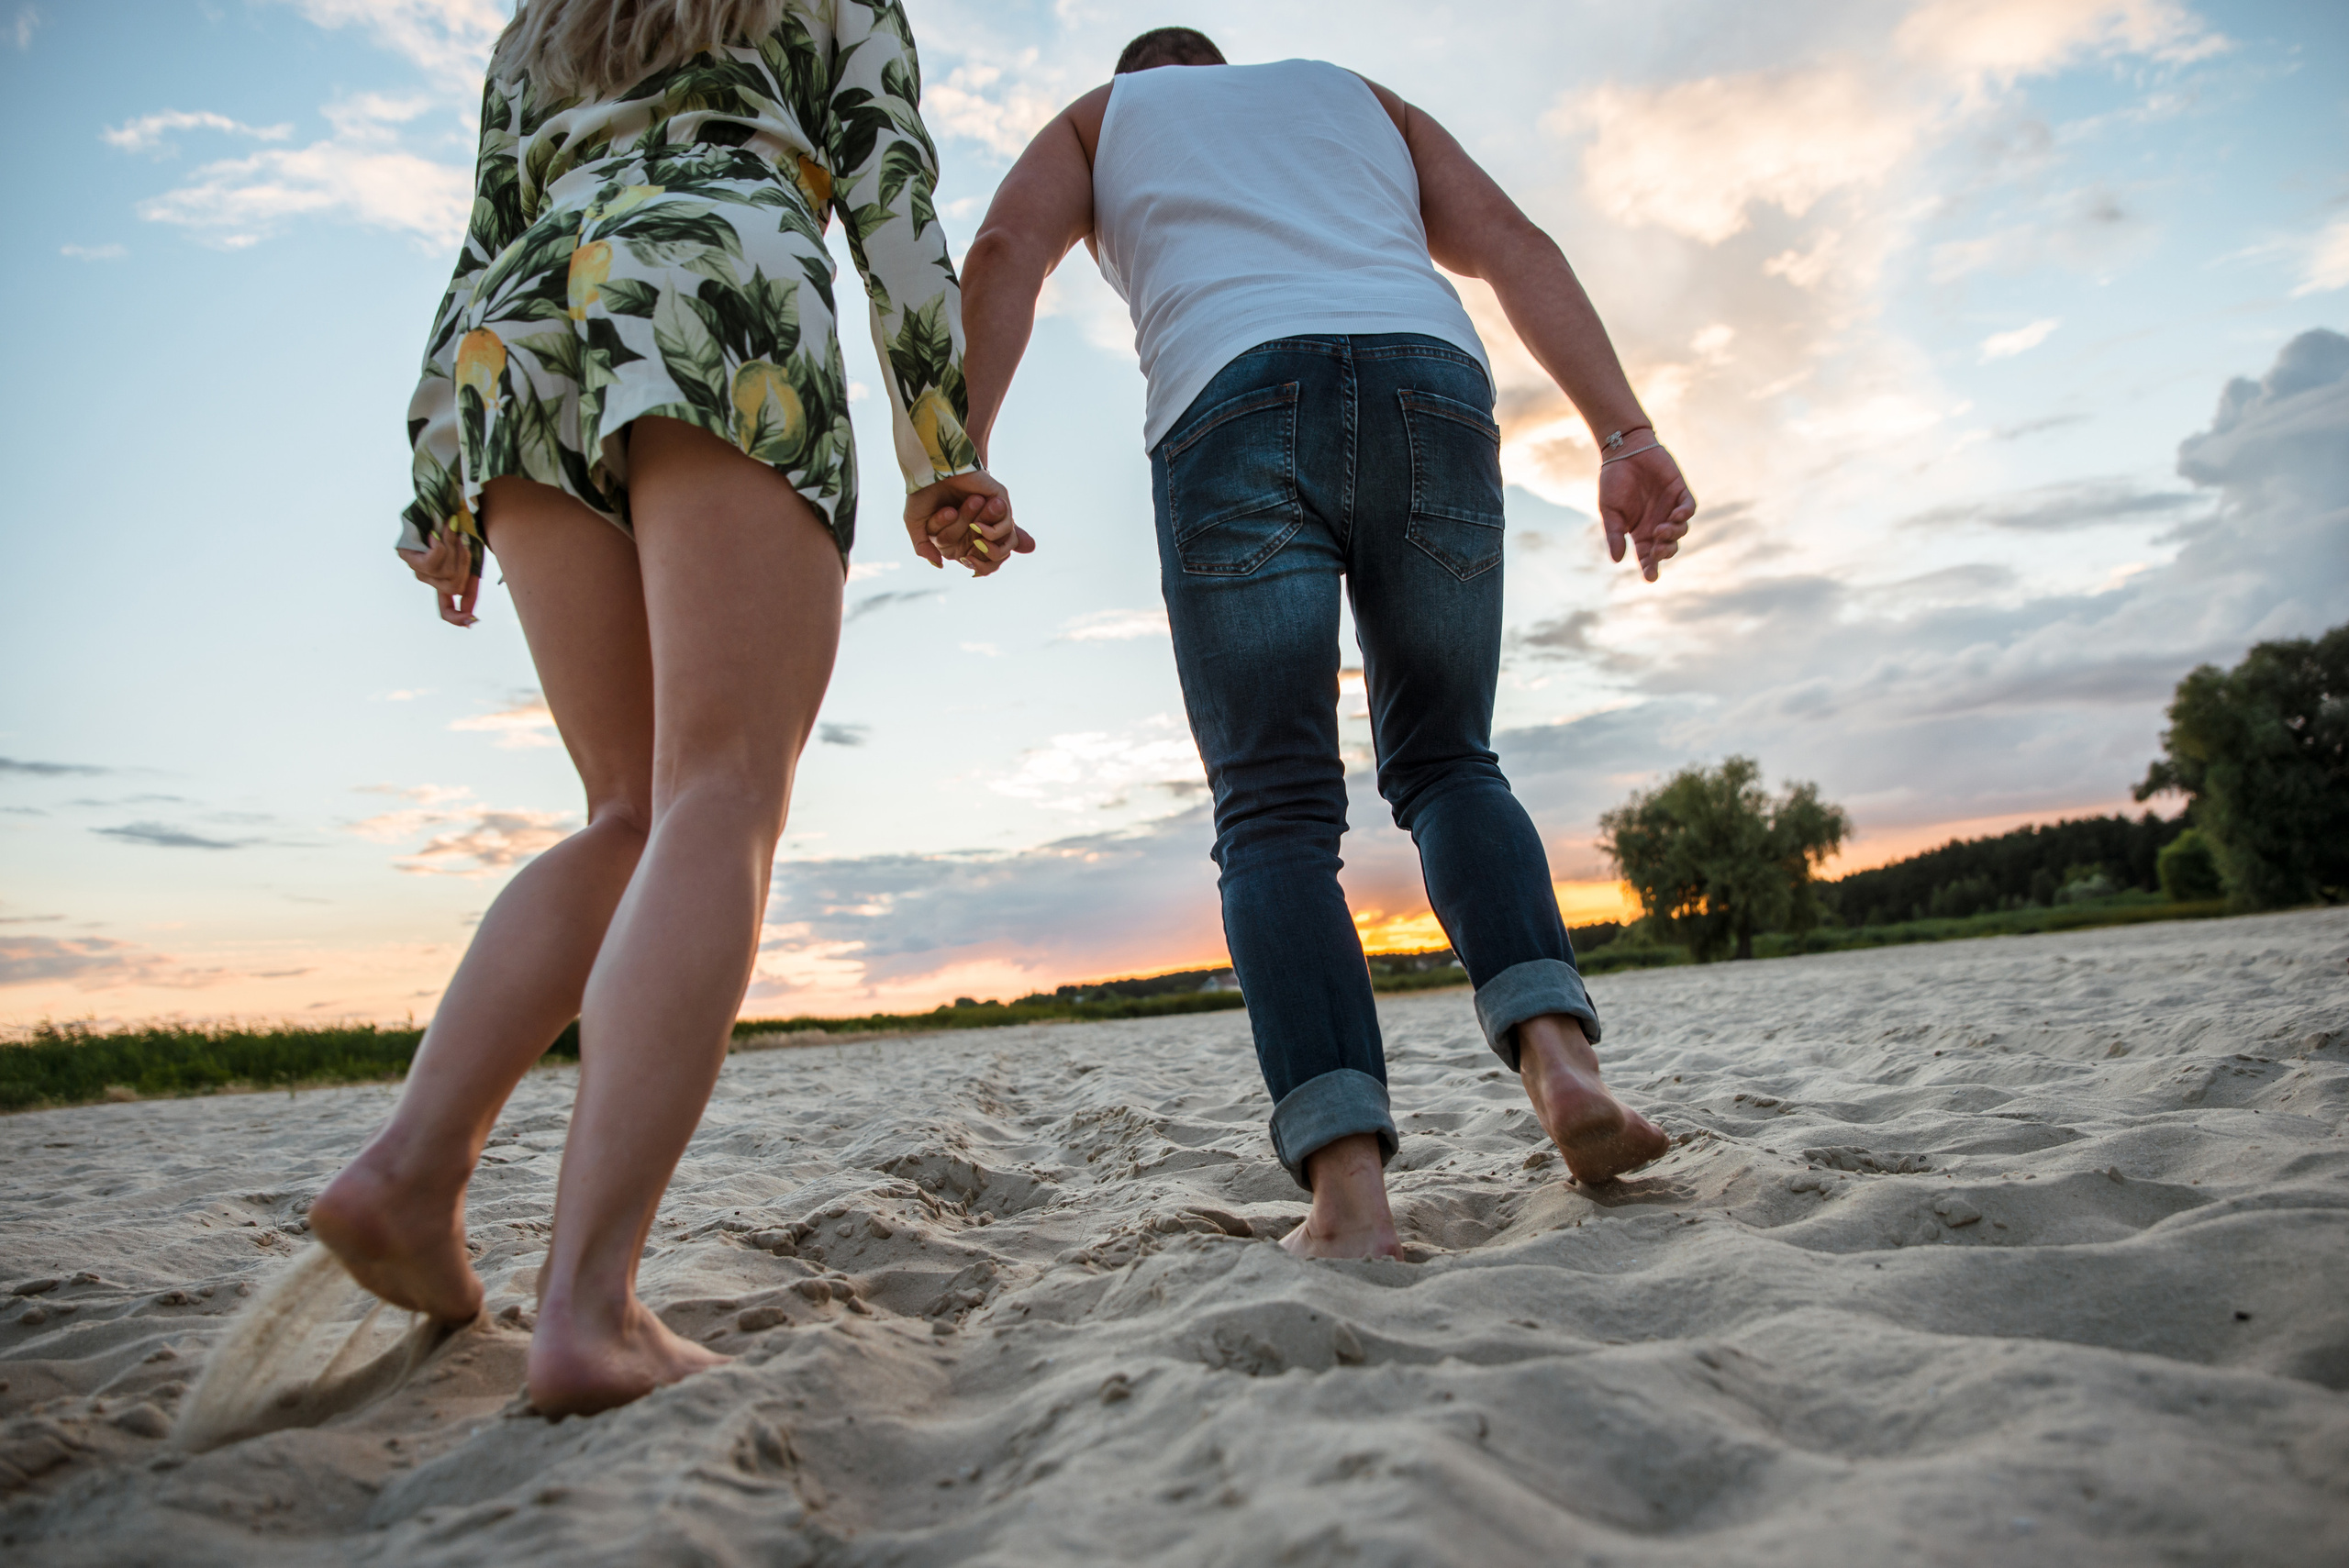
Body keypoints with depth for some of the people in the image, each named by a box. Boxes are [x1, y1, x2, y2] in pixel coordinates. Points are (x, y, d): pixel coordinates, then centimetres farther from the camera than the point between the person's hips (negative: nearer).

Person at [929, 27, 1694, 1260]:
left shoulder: (1096, 119, 31)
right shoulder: (1357, 97, 36)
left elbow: (1002, 254, 7)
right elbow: (1514, 246, 17)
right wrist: (1626, 436, 6)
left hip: (1232, 408, -2)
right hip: (1428, 390, 3)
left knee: (1275, 811, -1)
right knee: (1444, 763, 15)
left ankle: (1349, 1184, -14)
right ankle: (1556, 1050, -7)